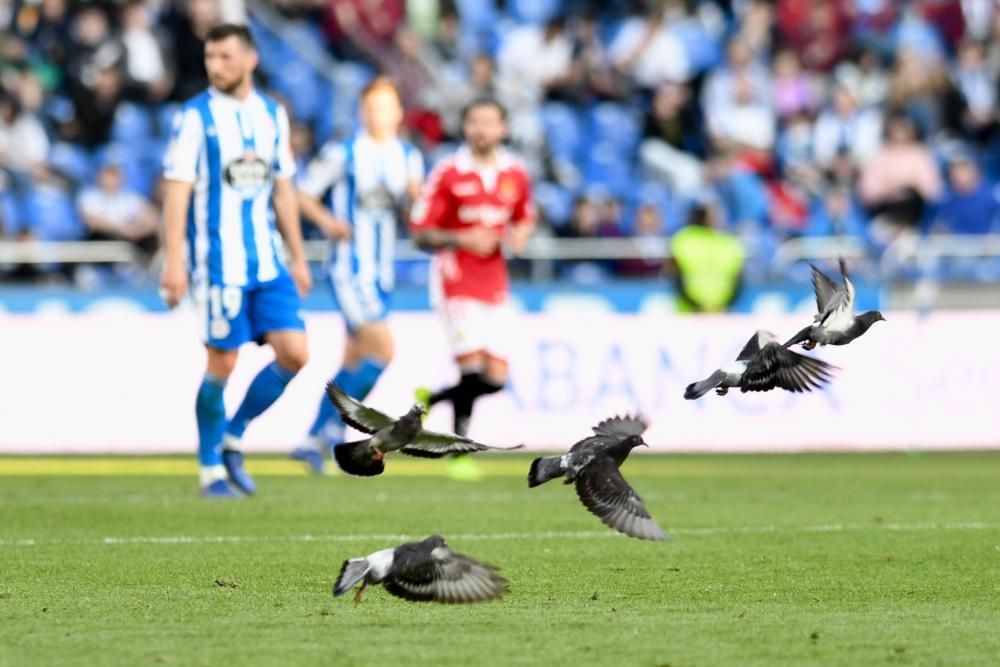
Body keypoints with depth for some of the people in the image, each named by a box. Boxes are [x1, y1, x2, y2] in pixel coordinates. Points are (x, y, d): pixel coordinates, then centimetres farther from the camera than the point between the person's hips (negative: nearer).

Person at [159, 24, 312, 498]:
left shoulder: (273, 115, 9)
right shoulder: (195, 117, -6)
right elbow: (177, 191, -10)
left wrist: (297, 258, 16)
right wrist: (173, 261, -16)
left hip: (268, 263, 5)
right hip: (219, 264, -5)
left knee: (294, 354, -4)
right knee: (223, 363, -3)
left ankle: (232, 439, 14)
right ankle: (212, 470, 11)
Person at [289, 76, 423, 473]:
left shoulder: (409, 158, 10)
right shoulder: (342, 154, -6)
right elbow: (303, 194, -1)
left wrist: (414, 197, -6)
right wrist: (327, 221, -17)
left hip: (381, 273, 6)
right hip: (349, 269, -6)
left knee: (354, 363, 9)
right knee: (383, 348, -18)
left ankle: (314, 440, 18)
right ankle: (336, 425, -6)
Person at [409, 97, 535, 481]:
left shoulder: (516, 175, 5)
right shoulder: (448, 174, -8)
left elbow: (524, 219, 21)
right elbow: (419, 234, -6)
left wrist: (519, 236, -2)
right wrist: (462, 239, -21)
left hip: (495, 286, 5)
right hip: (455, 282, -5)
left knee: (495, 378, 1)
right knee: (472, 366, -15)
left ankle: (430, 399, 26)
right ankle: (460, 452, 0)